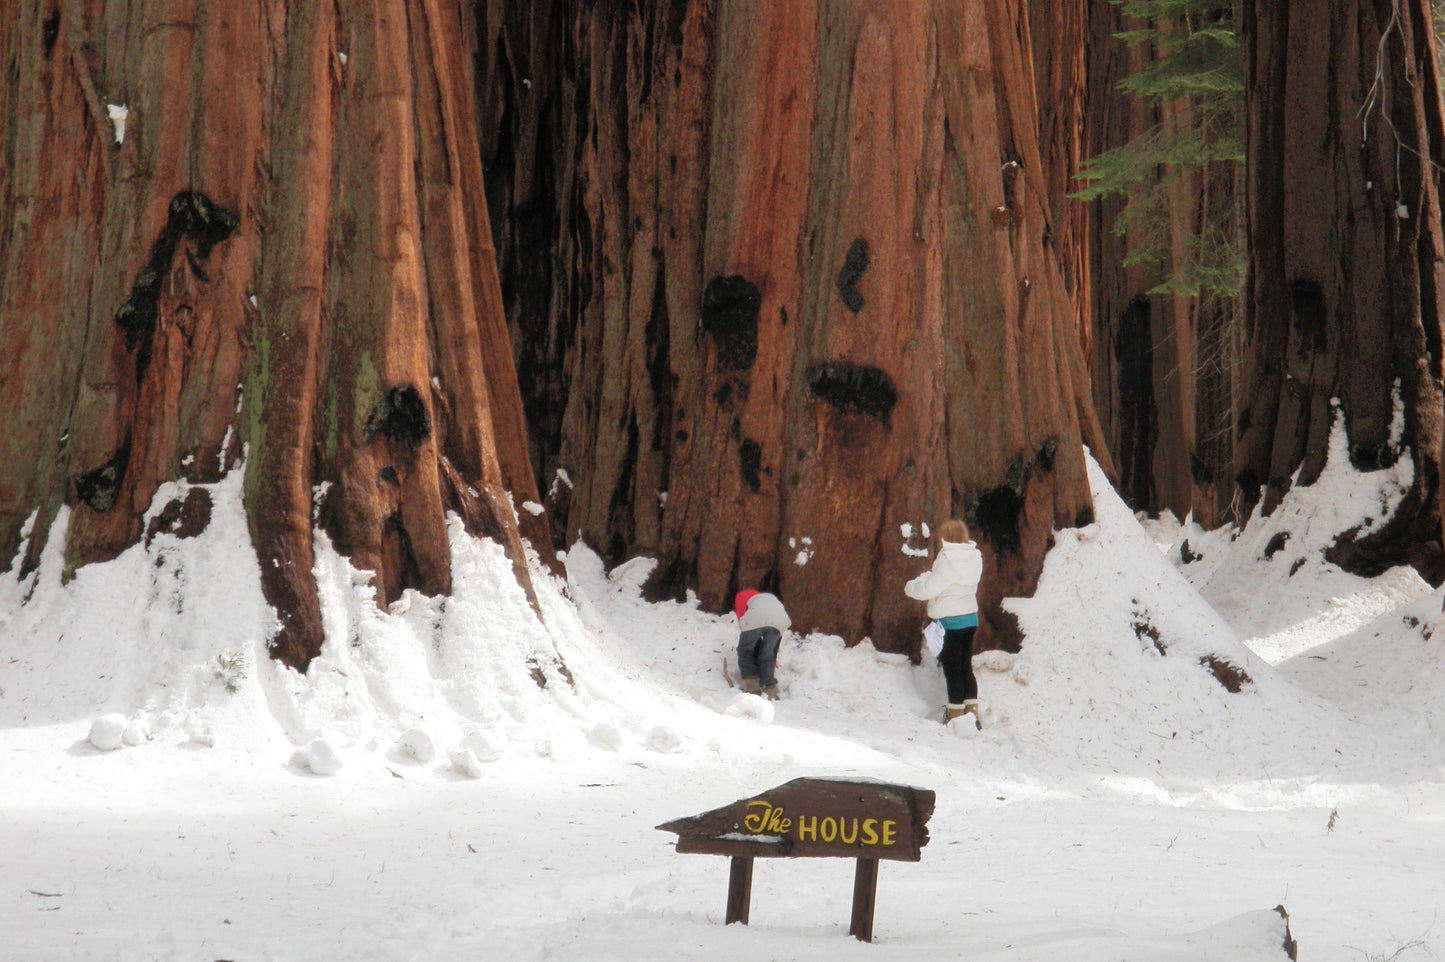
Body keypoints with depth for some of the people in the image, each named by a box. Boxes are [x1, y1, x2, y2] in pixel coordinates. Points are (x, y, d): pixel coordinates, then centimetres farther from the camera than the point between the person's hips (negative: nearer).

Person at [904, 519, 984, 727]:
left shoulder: (949, 559, -18)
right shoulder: (974, 557, 6)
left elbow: (930, 588, -14)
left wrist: (910, 587, 4)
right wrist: (928, 576, 10)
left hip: (951, 620, -8)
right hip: (970, 617, 8)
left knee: (952, 668, 0)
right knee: (966, 665, 15)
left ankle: (955, 715, 4)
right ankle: (972, 712, 17)